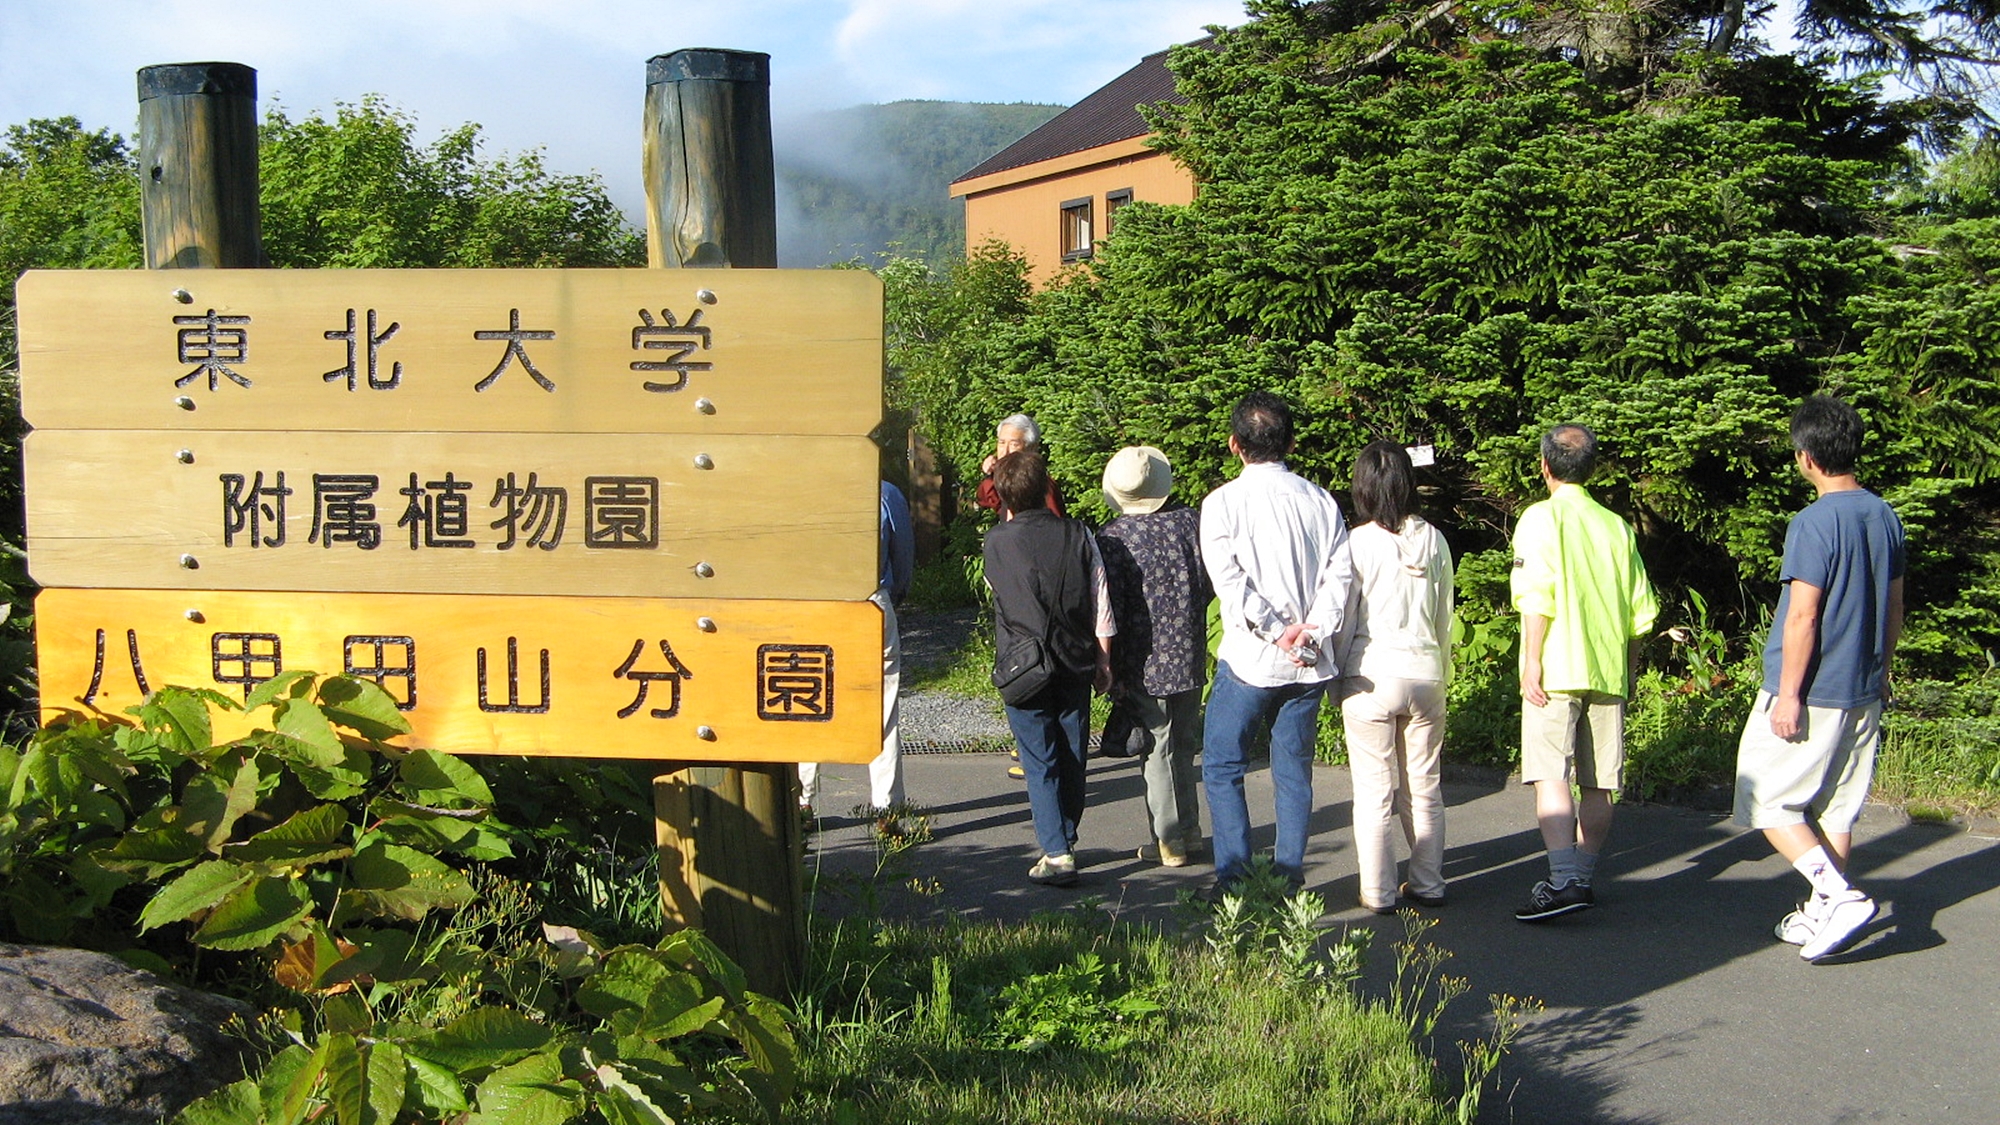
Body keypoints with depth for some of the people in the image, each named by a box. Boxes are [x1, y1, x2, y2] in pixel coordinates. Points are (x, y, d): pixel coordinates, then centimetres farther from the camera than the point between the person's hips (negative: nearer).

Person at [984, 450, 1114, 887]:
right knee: (1072, 757, 14)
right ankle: (1066, 840, 28)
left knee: (1040, 762, 0)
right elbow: (1101, 604, -1)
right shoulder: (1077, 535, -2)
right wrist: (1103, 661, 9)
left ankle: (1057, 854, -7)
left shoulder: (997, 541, -6)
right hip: (1075, 665, 3)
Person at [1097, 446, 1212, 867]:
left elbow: (1110, 611, -13)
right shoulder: (1192, 521, -4)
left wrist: (1110, 671, -5)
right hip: (1191, 658, 4)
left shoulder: (1112, 539, -15)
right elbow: (1211, 584, 5)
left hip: (1145, 664, -4)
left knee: (1157, 751, 4)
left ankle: (1170, 841, 10)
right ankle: (1190, 829, 26)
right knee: (1184, 745, 17)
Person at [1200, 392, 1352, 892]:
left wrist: (1277, 634, -11)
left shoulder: (1223, 502, -6)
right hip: (1310, 663, 4)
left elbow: (1230, 581, -14)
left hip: (1250, 661, -4)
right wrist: (1310, 630, -9)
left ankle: (1234, 879, 3)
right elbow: (1340, 574, -4)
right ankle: (1290, 881, 13)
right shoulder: (1320, 500, 5)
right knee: (1294, 770, 12)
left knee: (1222, 766, 8)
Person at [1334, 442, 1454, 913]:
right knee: (1424, 789, 14)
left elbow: (1345, 619, -5)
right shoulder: (1434, 540, 1)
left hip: (1371, 677, -4)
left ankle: (1378, 892, 8)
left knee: (1374, 794, 4)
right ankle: (1428, 884, 22)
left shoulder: (1359, 543, -10)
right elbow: (1445, 617, 9)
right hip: (1425, 673, 4)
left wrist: (1338, 680, 6)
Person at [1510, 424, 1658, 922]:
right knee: (1598, 783, 9)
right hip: (1609, 672, 6)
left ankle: (1564, 881, -20)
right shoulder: (1617, 526, 12)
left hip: (1557, 670, -5)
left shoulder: (1542, 518, -4)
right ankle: (1583, 878, 16)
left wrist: (1531, 661, -12)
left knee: (1550, 775, -9)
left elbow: (1537, 597, -14)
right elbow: (1640, 610, 12)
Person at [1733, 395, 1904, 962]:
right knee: (1835, 808, 15)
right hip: (1862, 693, 8)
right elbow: (1894, 607, 14)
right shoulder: (1884, 517, 6)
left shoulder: (1815, 523, -18)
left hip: (1812, 696, -8)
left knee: (1768, 802, 2)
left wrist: (1788, 695, -15)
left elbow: (1802, 618, -19)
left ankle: (1839, 895, -10)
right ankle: (1821, 914, 21)